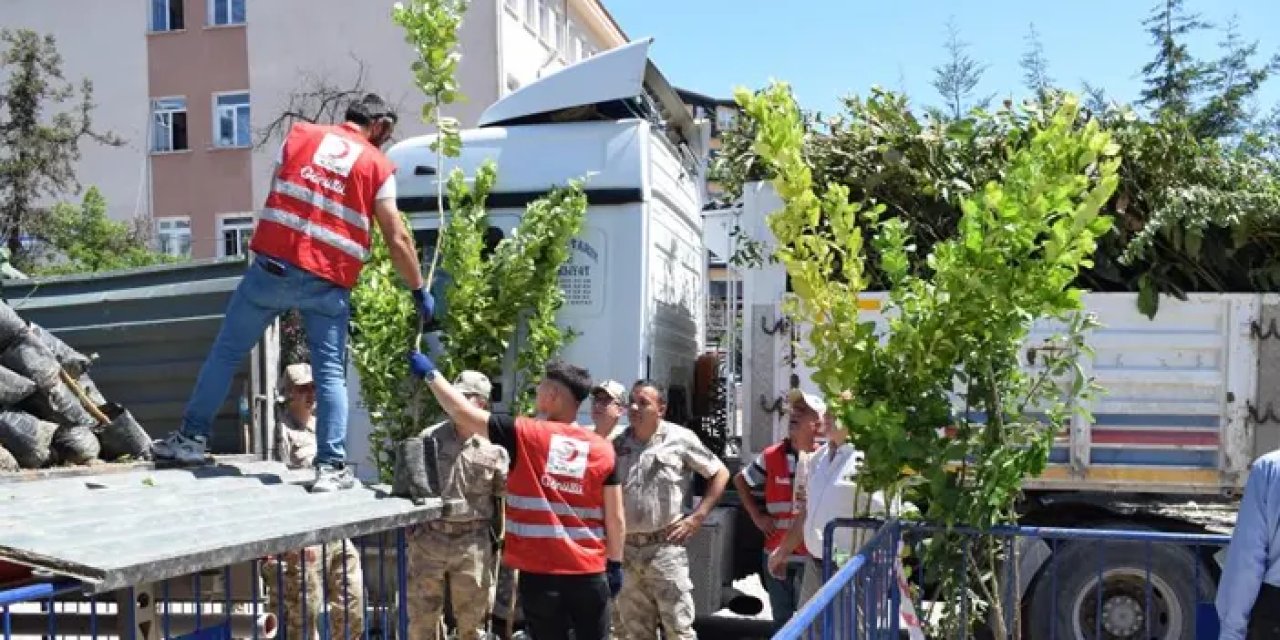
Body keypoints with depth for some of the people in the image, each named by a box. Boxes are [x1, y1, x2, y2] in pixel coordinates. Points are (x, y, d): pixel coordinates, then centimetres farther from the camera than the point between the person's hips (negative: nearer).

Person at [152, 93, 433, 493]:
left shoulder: (300, 135, 12)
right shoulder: (378, 167, 5)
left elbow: (279, 192, 15)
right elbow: (397, 240, 0)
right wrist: (420, 292, 8)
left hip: (273, 265, 2)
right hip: (328, 283, -1)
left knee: (226, 351, 13)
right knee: (331, 374, 4)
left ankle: (192, 439, 19)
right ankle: (331, 467, -1)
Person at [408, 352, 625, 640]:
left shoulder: (524, 435, -8)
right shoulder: (602, 449, -1)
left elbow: (463, 414, -2)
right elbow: (615, 518, 1)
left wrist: (430, 373, 10)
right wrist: (615, 564, 13)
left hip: (539, 573, -2)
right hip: (589, 573, 2)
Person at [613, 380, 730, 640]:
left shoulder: (680, 438, -3)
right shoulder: (618, 444, 7)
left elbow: (720, 473, 3)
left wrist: (697, 517, -2)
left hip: (665, 547, -4)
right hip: (626, 549, 4)